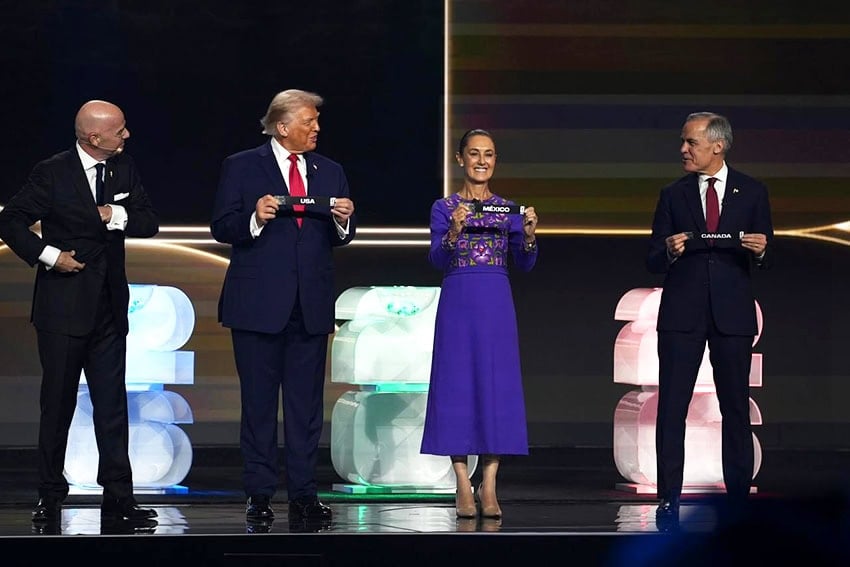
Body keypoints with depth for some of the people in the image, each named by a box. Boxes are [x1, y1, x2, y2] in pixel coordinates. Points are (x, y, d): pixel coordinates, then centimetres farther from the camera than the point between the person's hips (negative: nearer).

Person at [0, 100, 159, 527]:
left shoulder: (125, 169, 5)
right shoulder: (52, 173, -9)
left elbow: (149, 223, 4)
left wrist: (118, 216, -14)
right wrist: (48, 254, -15)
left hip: (110, 307, 4)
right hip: (64, 305, -4)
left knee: (112, 404, 3)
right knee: (58, 404, 4)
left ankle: (117, 496, 6)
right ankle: (50, 496, 14)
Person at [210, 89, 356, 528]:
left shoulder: (330, 172, 13)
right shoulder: (242, 167, 1)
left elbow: (340, 238, 12)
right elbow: (221, 228, -3)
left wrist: (343, 222, -10)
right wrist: (255, 219, -21)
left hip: (311, 305, 3)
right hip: (258, 304, -3)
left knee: (306, 404, 3)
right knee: (259, 402, 3)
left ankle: (303, 495, 7)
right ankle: (259, 494, 9)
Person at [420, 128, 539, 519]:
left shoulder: (509, 209, 11)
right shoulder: (444, 208, 5)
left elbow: (525, 265, 4)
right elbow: (437, 260, -7)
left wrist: (529, 235, -15)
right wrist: (453, 233, -25)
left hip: (497, 305, 2)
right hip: (457, 303, -2)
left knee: (497, 386, -1)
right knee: (457, 386, -3)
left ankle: (489, 487, 2)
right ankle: (463, 486, 2)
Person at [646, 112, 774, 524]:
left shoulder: (752, 192, 6)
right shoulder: (673, 195, 8)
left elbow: (766, 259, 6)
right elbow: (652, 262, 5)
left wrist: (761, 250, -16)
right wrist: (669, 252, -16)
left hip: (732, 313, 0)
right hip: (681, 313, 0)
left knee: (736, 407, 4)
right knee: (671, 407, -3)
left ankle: (739, 496, 12)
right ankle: (669, 497, 0)